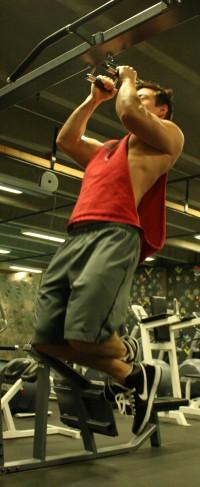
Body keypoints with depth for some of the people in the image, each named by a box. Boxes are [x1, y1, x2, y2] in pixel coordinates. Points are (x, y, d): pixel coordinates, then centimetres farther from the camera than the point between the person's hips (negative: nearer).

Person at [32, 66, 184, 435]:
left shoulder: (166, 135, 15)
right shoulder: (106, 150, 37)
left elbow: (128, 113, -2)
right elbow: (65, 140, 43)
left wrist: (128, 79, 19)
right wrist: (94, 99, 43)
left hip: (116, 234, -8)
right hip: (75, 237, 8)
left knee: (84, 335, -24)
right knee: (45, 340, -4)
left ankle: (127, 353, 11)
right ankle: (128, 374, 14)